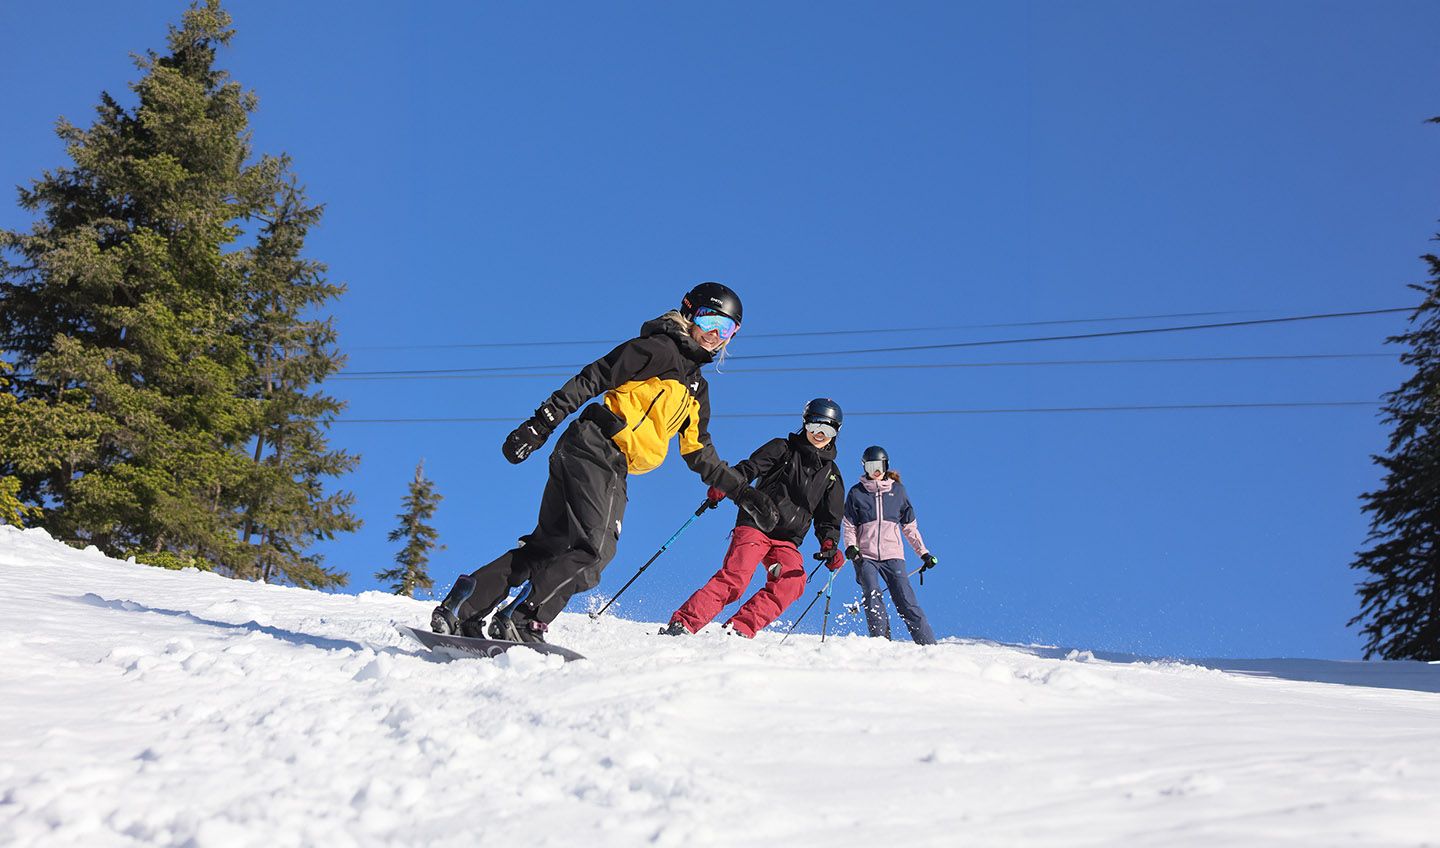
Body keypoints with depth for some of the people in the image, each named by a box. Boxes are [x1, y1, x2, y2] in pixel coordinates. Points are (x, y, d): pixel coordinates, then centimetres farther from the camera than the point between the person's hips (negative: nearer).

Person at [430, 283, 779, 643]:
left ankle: (463, 609, 4)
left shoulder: (697, 389, 26)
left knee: (548, 545, 5)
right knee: (595, 548, -19)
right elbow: (590, 380, -7)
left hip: (613, 471, 9)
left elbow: (699, 454, 30)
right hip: (592, 448, -9)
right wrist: (540, 425, -15)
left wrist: (742, 493, 23)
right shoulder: (658, 349, 0)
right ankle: (522, 621, -20)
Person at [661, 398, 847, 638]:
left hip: (787, 540, 4)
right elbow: (749, 468, -3)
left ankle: (738, 629, -26)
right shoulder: (783, 449, 10)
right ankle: (683, 623, -24)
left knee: (792, 581, -25)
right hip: (755, 526, -4)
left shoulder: (832, 475, 19)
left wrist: (830, 545, -5)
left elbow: (828, 521, 17)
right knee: (734, 578, -24)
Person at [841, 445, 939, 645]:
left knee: (907, 602, -9)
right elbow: (849, 525, 10)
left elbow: (910, 527, 17)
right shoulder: (857, 492, 8)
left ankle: (928, 645, -9)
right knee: (873, 599, -21)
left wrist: (923, 552, 11)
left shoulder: (897, 490, 11)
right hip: (865, 556, 0)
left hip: (893, 555, 0)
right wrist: (850, 546, -10)